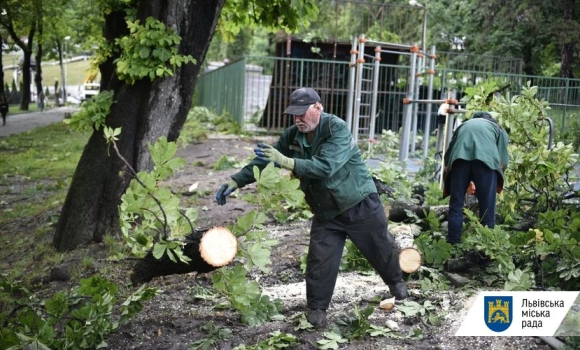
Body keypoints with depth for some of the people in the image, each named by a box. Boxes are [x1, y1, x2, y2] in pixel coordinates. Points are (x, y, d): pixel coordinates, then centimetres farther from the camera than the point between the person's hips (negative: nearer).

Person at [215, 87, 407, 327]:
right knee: (320, 260, -4)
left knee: (381, 248, 16)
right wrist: (236, 181, -9)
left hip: (361, 205, -4)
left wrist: (285, 161, -44)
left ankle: (396, 282, 45)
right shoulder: (292, 136, -6)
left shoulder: (337, 129, -25)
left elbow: (325, 166, -37)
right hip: (326, 211, 4)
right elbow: (263, 160, 0)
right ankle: (317, 308, 15)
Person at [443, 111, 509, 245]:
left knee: (456, 203, 9)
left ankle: (453, 243, 10)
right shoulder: (498, 128, 35)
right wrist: (498, 183, 33)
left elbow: (447, 155, 30)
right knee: (487, 205, 6)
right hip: (486, 157, -1)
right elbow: (503, 162, 20)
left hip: (460, 156, 2)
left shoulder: (463, 125, 40)